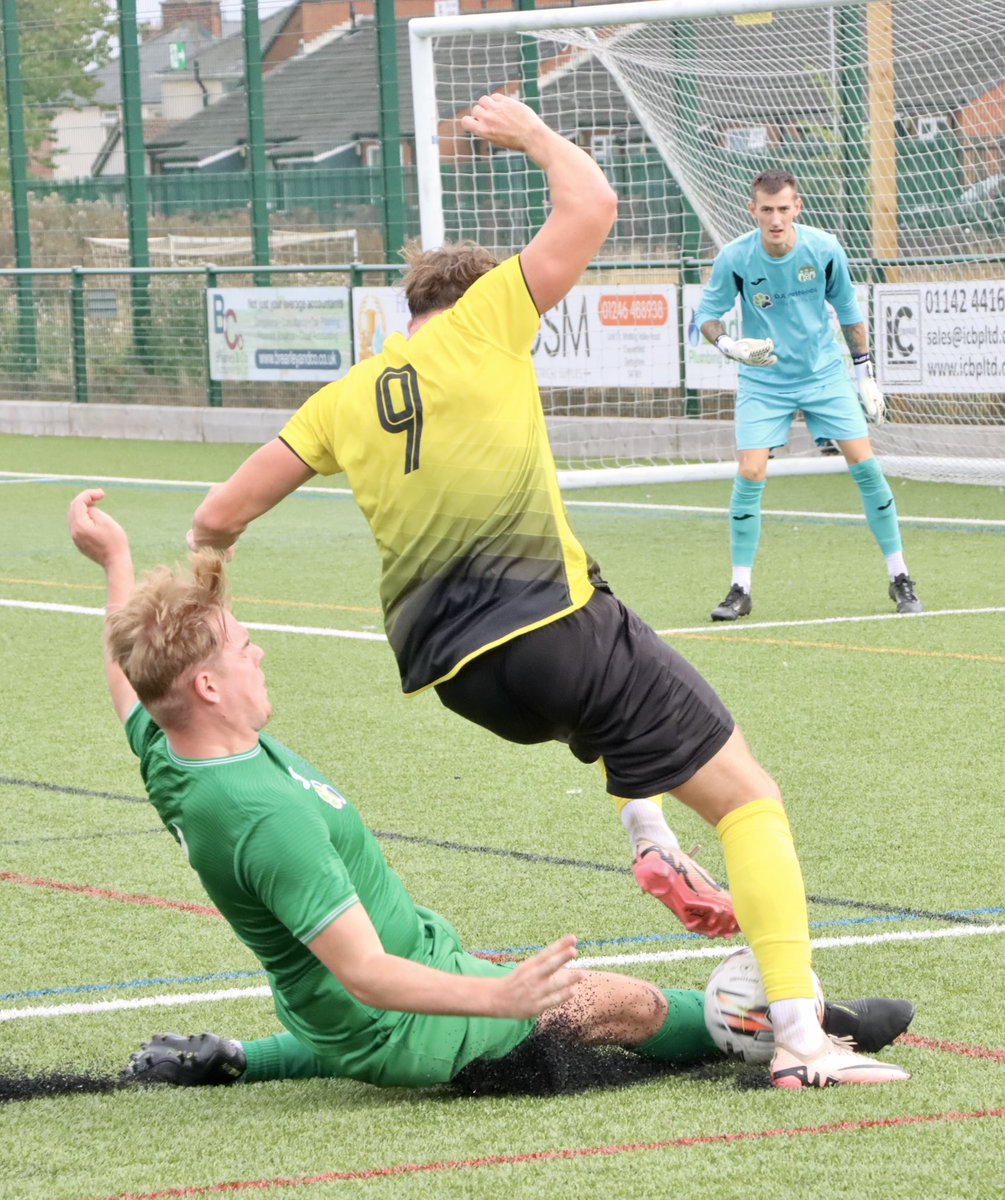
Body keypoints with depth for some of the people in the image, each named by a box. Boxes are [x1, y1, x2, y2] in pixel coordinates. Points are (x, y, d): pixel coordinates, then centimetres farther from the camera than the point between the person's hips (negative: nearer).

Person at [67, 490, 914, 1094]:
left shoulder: (168, 756, -9)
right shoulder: (265, 816, -38)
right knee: (624, 1007, 2)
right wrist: (500, 997, -46)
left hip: (333, 1013, 9)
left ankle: (227, 1061, 30)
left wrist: (116, 560, 29)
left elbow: (130, 672, 17)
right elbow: (367, 976, -39)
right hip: (396, 1029, -9)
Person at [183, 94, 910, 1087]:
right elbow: (591, 206, 5)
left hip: (448, 669, 6)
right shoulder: (480, 324, 6)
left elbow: (220, 515, 20)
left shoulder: (344, 400, 18)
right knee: (748, 797, -2)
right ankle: (801, 1037, -16)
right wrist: (531, 133, 23)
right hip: (548, 625, -6)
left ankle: (646, 838, 23)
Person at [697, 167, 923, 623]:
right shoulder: (735, 258, -17)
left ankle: (900, 579, 6)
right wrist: (730, 346, -26)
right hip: (763, 381, -1)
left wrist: (866, 376, 5)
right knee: (751, 474, -13)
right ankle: (740, 591, 1)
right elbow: (706, 314, -4)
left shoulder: (824, 249, -13)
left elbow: (849, 312, 3)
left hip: (825, 374, 1)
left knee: (865, 464, -6)